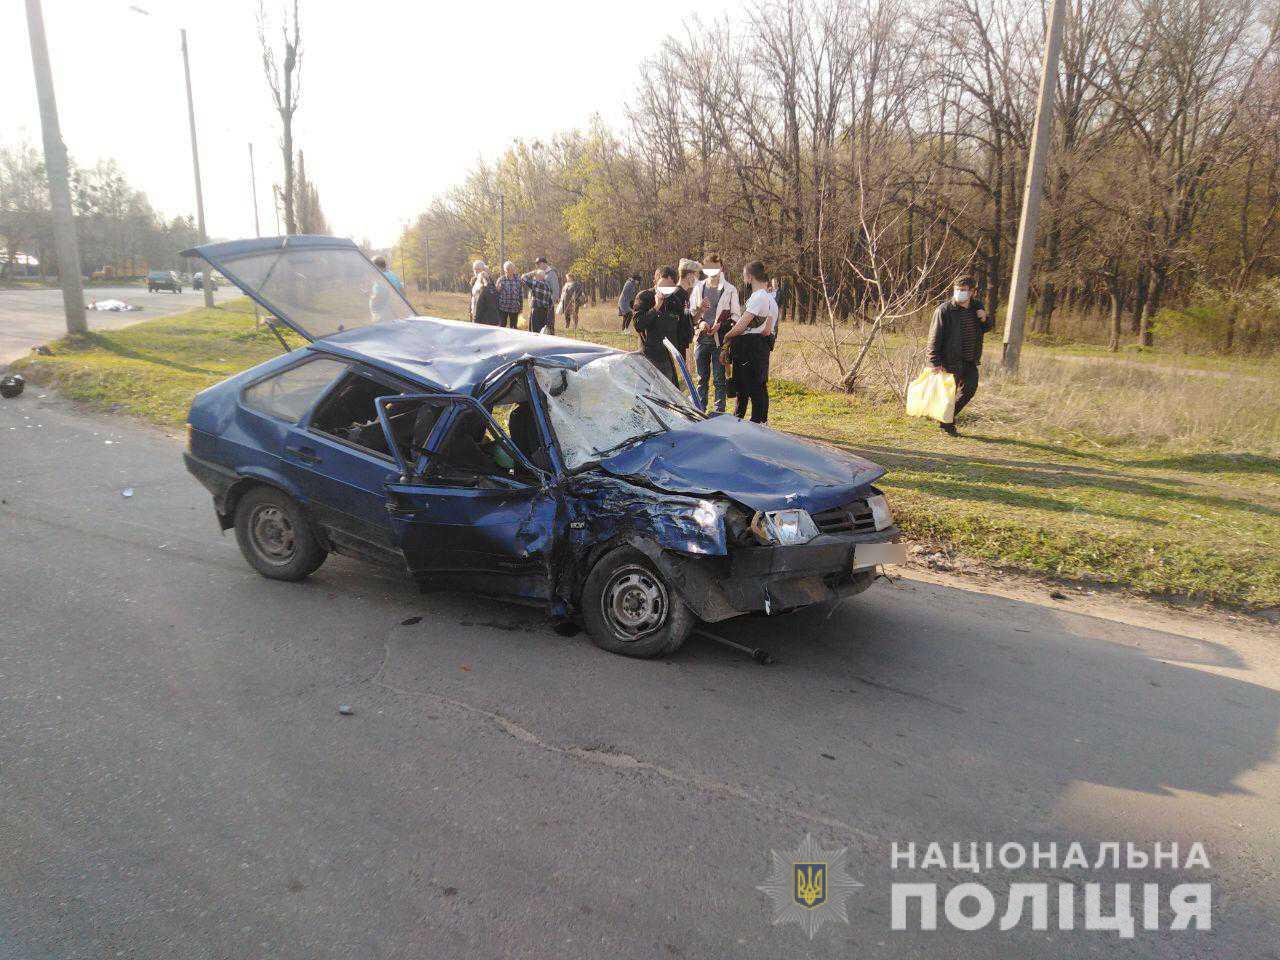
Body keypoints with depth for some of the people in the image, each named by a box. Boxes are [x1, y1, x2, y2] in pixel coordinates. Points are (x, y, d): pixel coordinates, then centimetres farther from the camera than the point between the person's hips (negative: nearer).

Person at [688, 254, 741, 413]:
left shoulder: (730, 290, 3)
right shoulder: (698, 288, 12)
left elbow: (736, 316, 3)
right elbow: (690, 312, 12)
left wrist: (721, 325, -13)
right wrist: (699, 322, -8)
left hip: (720, 339, -3)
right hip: (701, 338, 3)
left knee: (719, 379, -3)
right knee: (702, 378, 10)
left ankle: (719, 412, 1)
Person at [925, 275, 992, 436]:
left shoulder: (977, 306, 5)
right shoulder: (944, 310, -14)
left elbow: (986, 329, 20)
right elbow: (935, 337, -15)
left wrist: (984, 320, -5)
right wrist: (935, 362, -19)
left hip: (970, 360, 6)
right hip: (951, 360, -6)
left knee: (970, 388, 10)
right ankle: (946, 423, 23)